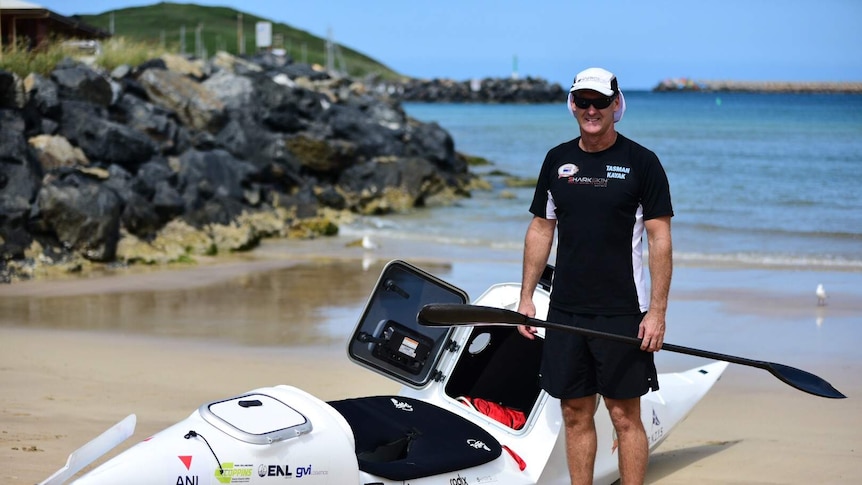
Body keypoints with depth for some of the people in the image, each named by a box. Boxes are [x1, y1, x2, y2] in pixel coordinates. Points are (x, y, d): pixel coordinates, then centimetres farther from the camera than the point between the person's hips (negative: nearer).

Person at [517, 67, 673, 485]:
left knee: (625, 416, -2)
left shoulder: (641, 162, -4)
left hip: (622, 313, -4)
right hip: (565, 311, 4)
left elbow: (660, 238, -6)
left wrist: (657, 311, -12)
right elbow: (540, 229, 14)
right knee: (575, 414, 9)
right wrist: (526, 297, 8)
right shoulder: (557, 160, 9)